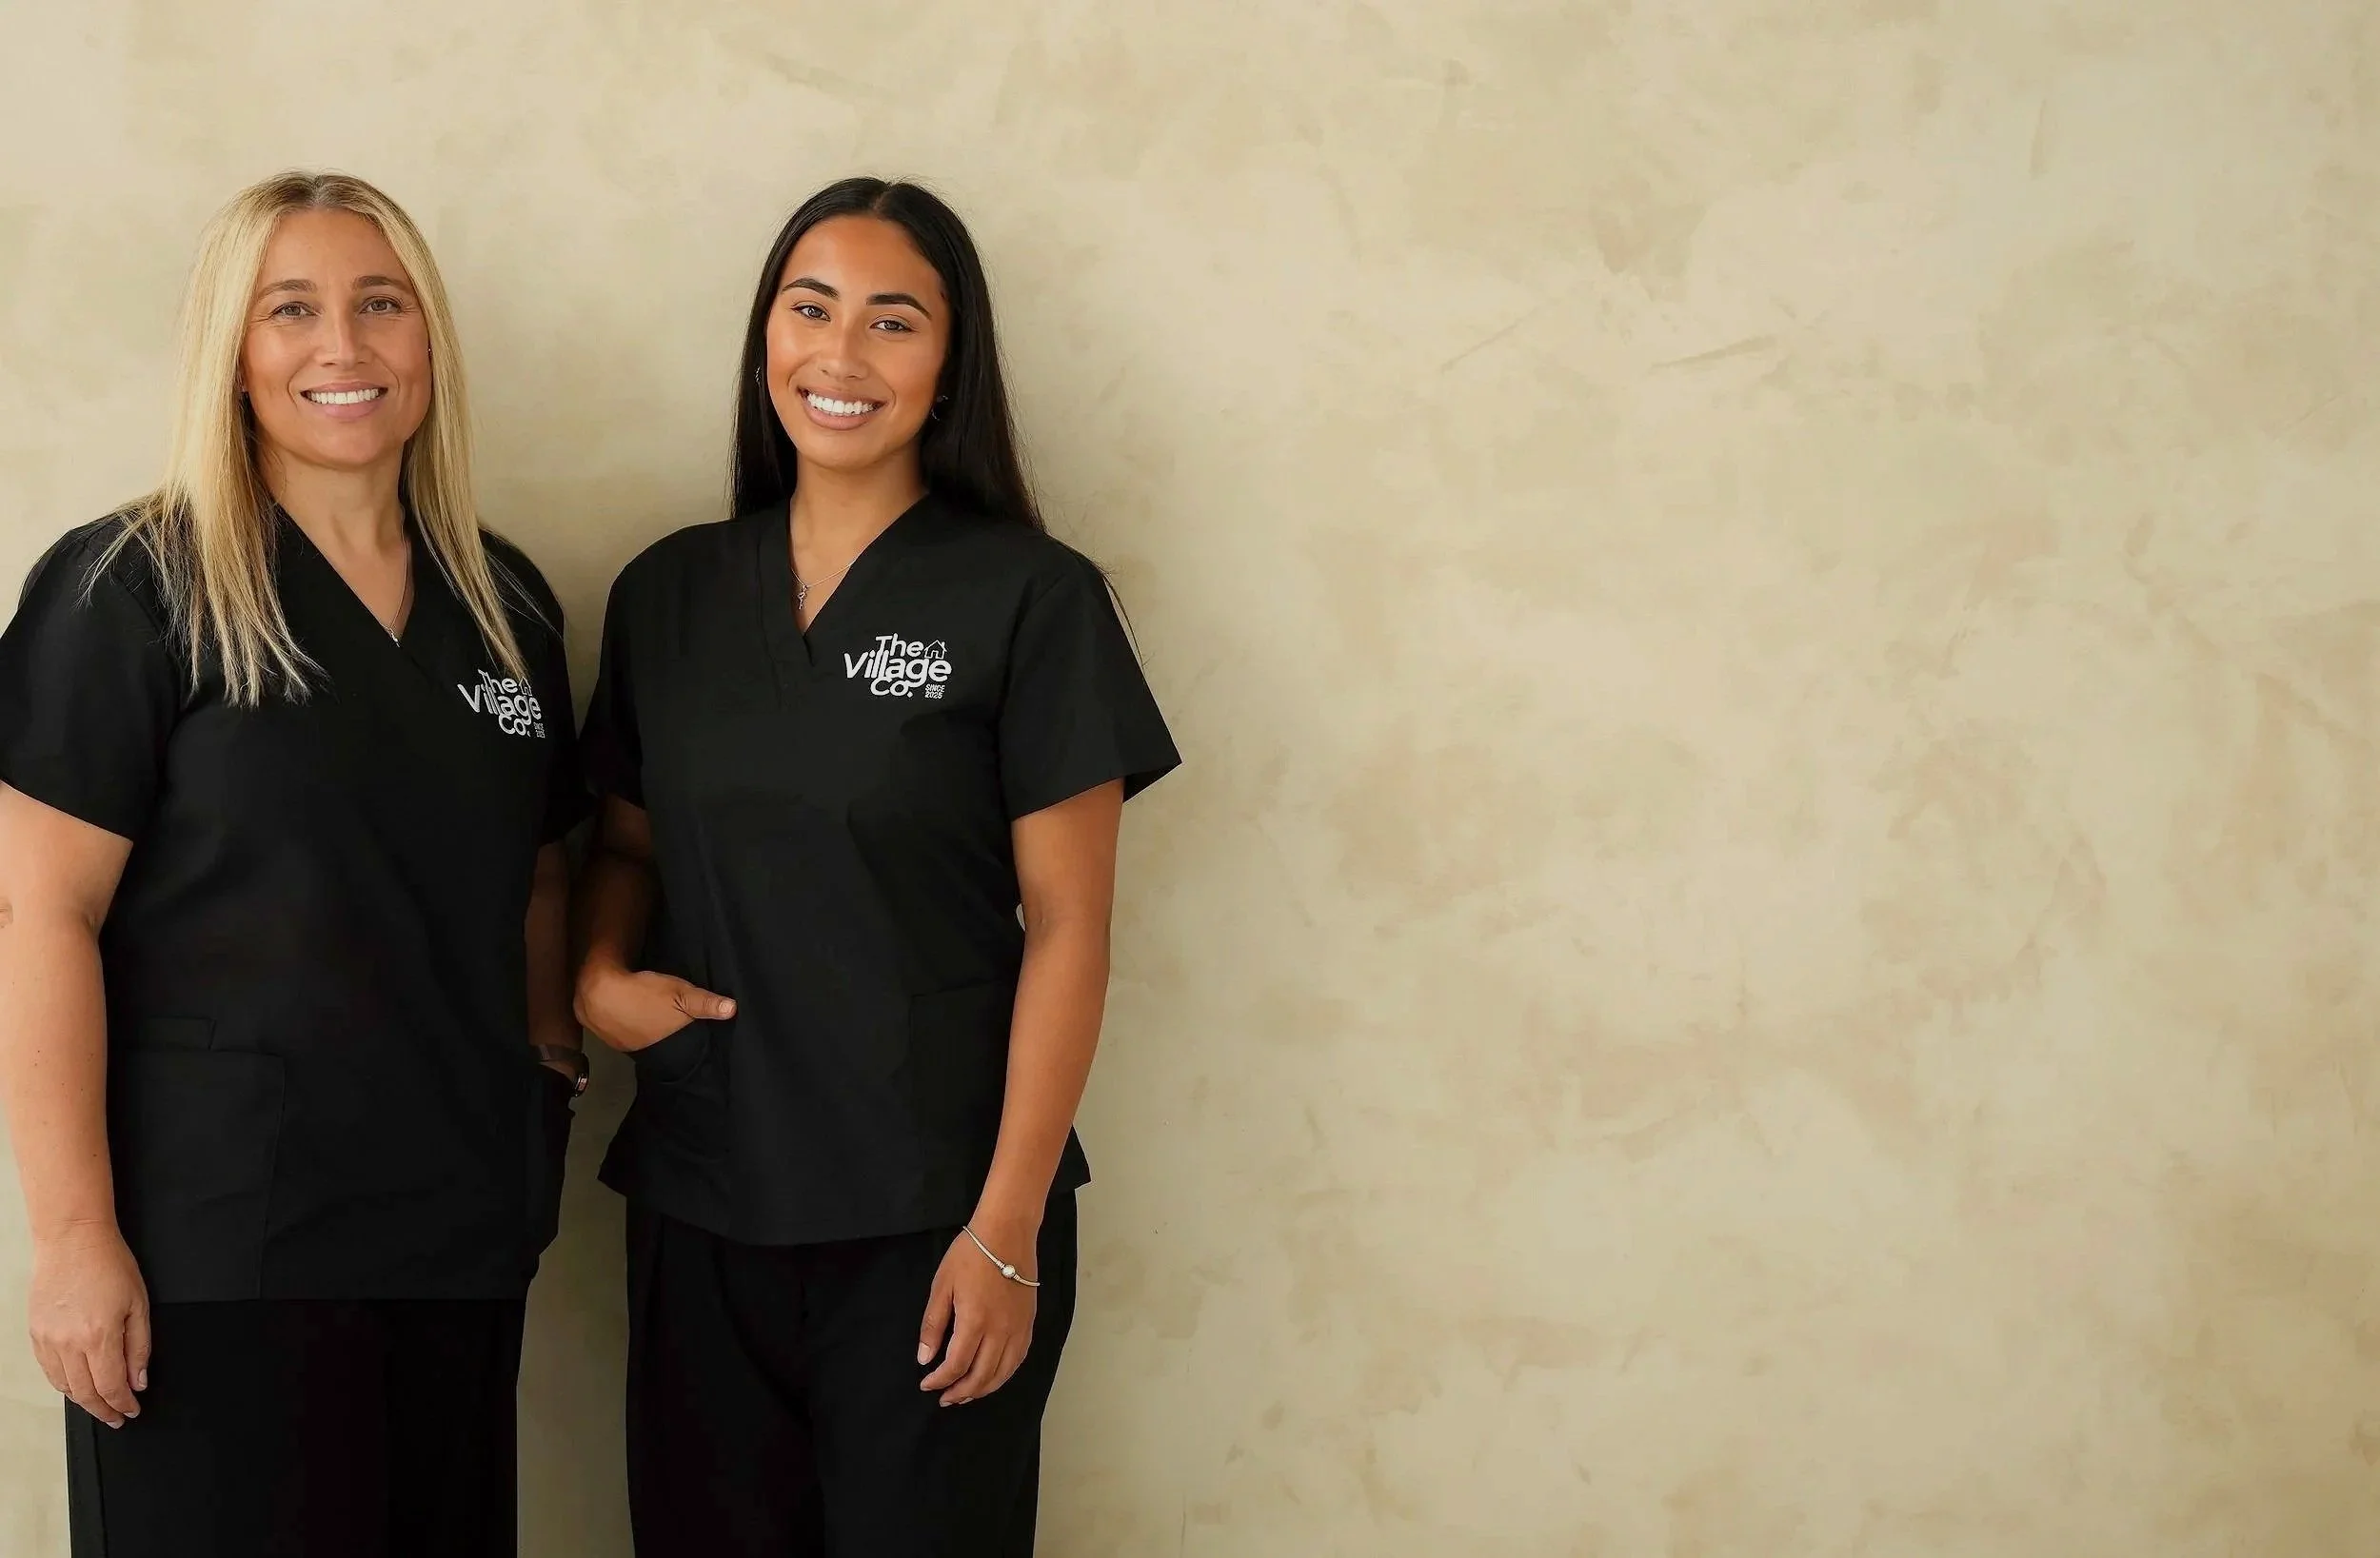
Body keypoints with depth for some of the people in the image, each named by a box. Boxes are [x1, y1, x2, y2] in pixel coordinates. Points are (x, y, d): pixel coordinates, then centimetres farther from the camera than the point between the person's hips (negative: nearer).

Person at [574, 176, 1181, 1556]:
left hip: (929, 1223, -4)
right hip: (702, 1204, 4)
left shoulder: (1030, 599, -6)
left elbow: (1066, 926, -7)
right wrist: (602, 972, -4)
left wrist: (1007, 1231, -12)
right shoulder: (669, 593, 7)